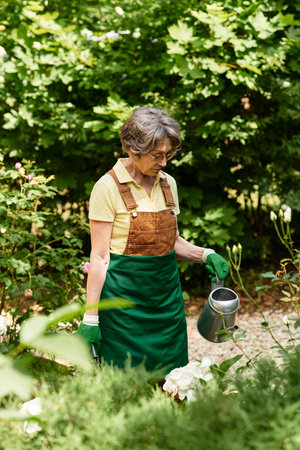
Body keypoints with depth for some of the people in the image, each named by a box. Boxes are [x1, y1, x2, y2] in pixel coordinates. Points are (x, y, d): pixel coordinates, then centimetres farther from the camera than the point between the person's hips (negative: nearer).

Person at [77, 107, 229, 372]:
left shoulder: (168, 184, 8)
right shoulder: (109, 187, -10)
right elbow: (99, 257, -10)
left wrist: (206, 255, 0)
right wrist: (90, 318, -12)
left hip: (167, 294, 6)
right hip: (124, 298, -5)